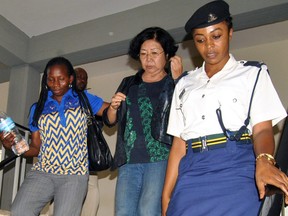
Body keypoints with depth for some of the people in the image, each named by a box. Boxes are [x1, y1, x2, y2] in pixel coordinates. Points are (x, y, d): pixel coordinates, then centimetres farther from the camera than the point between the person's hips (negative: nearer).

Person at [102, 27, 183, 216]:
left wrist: (178, 78, -12)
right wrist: (114, 107, 1)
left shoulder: (174, 84, 7)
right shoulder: (129, 84, 20)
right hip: (129, 160, 4)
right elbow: (109, 120, 22)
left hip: (161, 157, -4)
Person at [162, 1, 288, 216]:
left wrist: (264, 161, -24)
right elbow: (179, 143, 14)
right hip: (193, 174, 3)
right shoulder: (185, 84, 20)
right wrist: (167, 194, 5)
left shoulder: (252, 73, 11)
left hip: (237, 169, -3)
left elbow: (262, 128, -2)